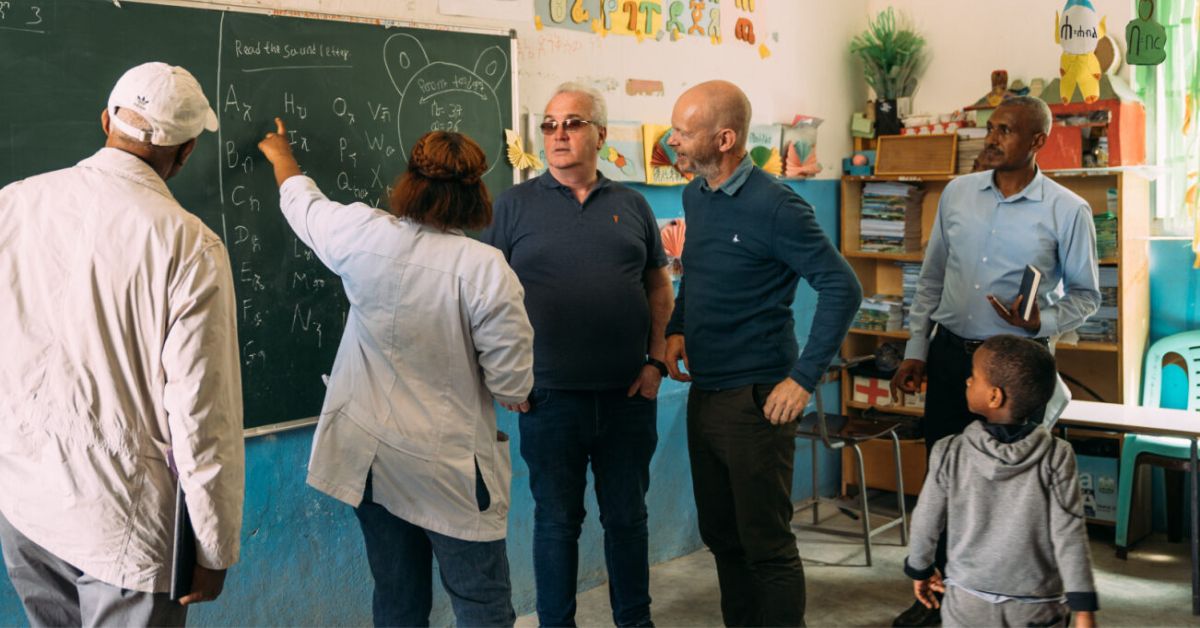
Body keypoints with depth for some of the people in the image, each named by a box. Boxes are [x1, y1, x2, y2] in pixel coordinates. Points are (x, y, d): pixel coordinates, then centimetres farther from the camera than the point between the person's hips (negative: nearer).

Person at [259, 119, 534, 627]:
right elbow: (512, 384, -15)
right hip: (449, 466, -4)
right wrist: (515, 395, 10)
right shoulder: (485, 269, -19)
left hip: (371, 455, 5)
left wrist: (282, 157, 36)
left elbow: (303, 204, 16)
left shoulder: (362, 237, -7)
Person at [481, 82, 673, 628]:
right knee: (557, 518, 8)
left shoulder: (631, 205, 8)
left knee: (627, 515, 13)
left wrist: (656, 360, 2)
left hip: (627, 393, 2)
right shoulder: (516, 204, 1)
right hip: (550, 396, -2)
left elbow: (659, 289, 12)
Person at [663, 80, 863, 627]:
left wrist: (805, 378, -19)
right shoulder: (695, 195, 8)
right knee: (720, 535, 17)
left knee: (766, 543, 0)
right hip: (703, 392, 8)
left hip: (754, 398, -8)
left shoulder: (774, 207, -16)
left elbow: (842, 289, -17)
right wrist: (677, 328, 9)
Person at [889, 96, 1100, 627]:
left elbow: (1086, 294, 0)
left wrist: (1042, 321, -19)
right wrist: (916, 349, 9)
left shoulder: (1068, 211, -7)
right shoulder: (957, 193, 4)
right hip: (950, 353, 4)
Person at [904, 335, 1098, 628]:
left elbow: (926, 523, 2)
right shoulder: (1055, 458, -11)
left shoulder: (950, 453, -9)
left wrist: (920, 568, 20)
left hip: (967, 604, 0)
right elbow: (1069, 535, -12)